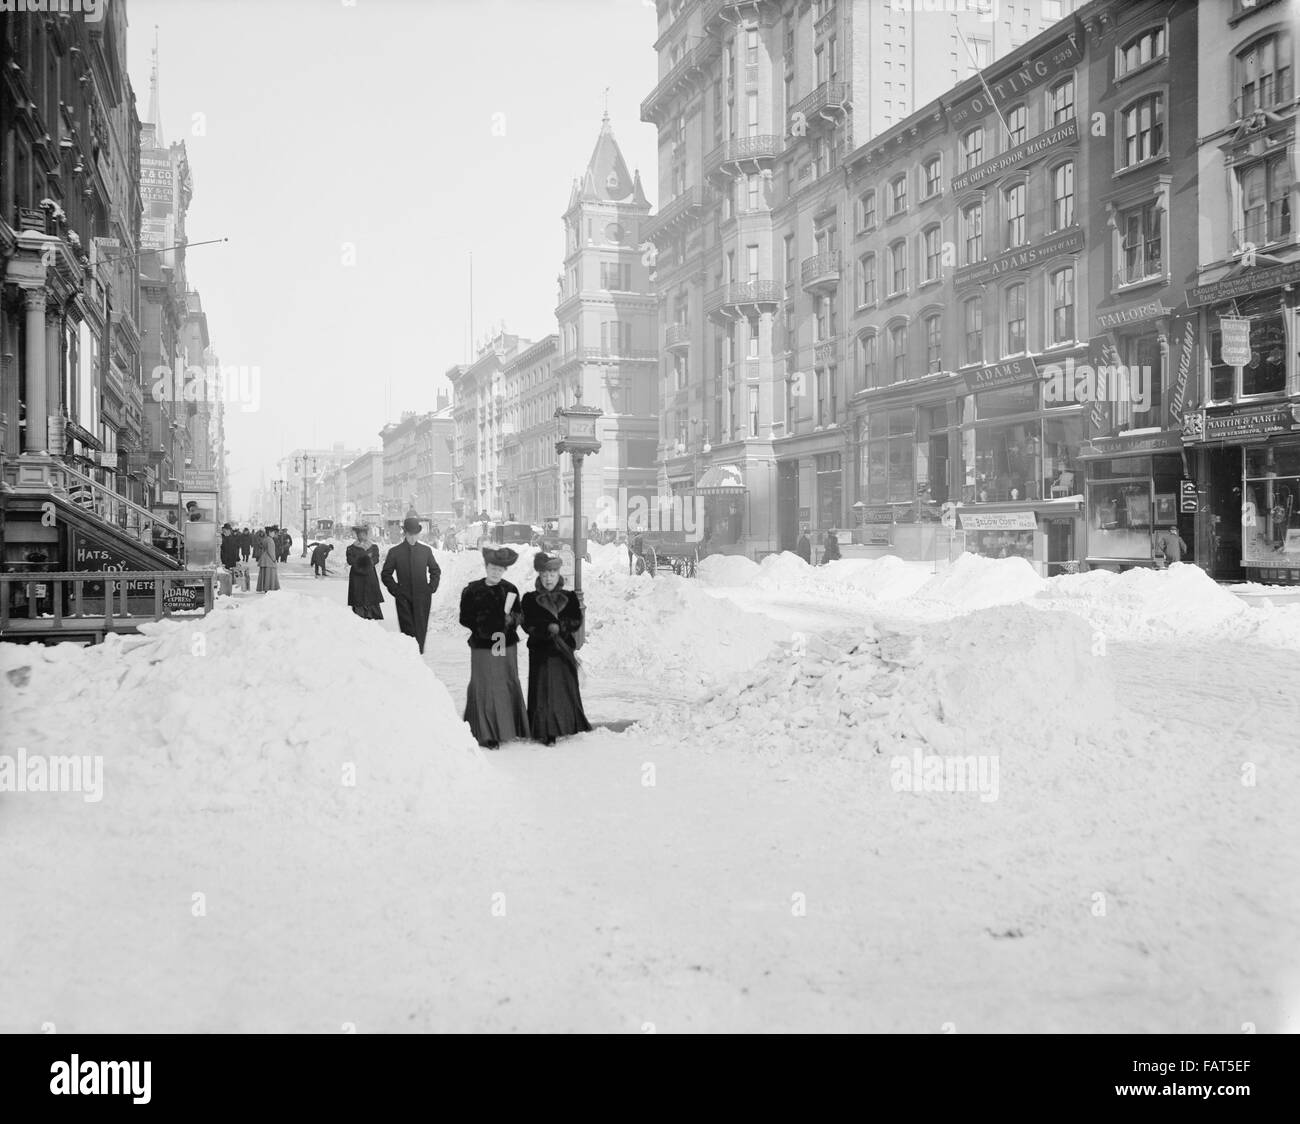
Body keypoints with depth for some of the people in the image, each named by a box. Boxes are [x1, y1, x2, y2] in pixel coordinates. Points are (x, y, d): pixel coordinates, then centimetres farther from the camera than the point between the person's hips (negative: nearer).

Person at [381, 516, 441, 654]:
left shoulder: (426, 550, 8)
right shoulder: (395, 552, 2)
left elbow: (435, 571, 18)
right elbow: (386, 575, 7)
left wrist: (431, 588, 4)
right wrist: (396, 590, -3)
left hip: (422, 597, 1)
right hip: (403, 598, -1)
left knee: (421, 629, -1)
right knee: (408, 629, -2)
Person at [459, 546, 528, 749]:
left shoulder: (510, 590, 6)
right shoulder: (472, 590, -4)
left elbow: (520, 614, 11)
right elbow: (464, 618, -1)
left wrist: (512, 620, -10)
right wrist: (482, 627, -14)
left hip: (507, 645, 4)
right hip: (482, 647, -4)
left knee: (509, 686, 10)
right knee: (484, 688, -1)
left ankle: (508, 728, 24)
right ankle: (485, 734, 7)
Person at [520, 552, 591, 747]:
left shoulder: (570, 598, 7)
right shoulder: (530, 599, 2)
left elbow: (576, 622, -1)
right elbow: (528, 625, -6)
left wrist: (559, 626, -16)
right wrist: (548, 628, -18)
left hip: (564, 650, 2)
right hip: (540, 652, -2)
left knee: (566, 688, 6)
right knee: (543, 691, -2)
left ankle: (566, 726, 17)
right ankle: (546, 732, 1)